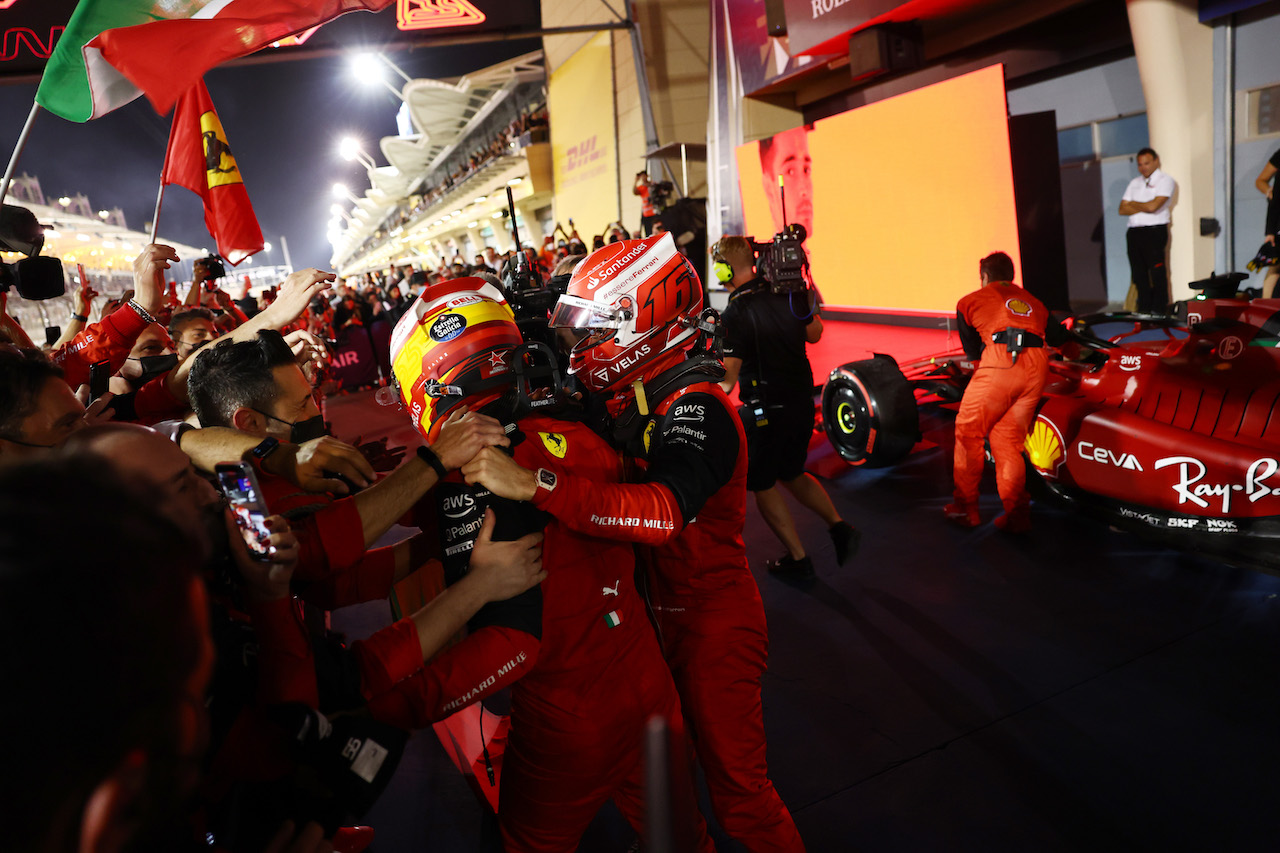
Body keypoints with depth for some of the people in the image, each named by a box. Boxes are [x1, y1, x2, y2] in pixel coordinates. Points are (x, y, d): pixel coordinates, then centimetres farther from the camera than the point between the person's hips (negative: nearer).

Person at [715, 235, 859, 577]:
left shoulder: (735, 313, -20)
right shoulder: (788, 293, -1)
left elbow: (727, 379, -20)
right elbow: (814, 334, 15)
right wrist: (808, 300, 20)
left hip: (767, 411, -7)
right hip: (803, 402, 7)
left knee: (762, 484, 13)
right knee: (792, 473, 27)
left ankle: (797, 558, 20)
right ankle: (839, 526, 16)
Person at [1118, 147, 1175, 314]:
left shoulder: (1165, 181, 0)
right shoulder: (1134, 183, 19)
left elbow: (1153, 206, -13)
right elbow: (1123, 210, 10)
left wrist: (1133, 204, 2)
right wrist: (1143, 207, -3)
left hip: (1154, 231, -6)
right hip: (1133, 232, 6)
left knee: (1157, 272, -6)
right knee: (1138, 273, 6)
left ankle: (1158, 310, -2)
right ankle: (1143, 309, 12)